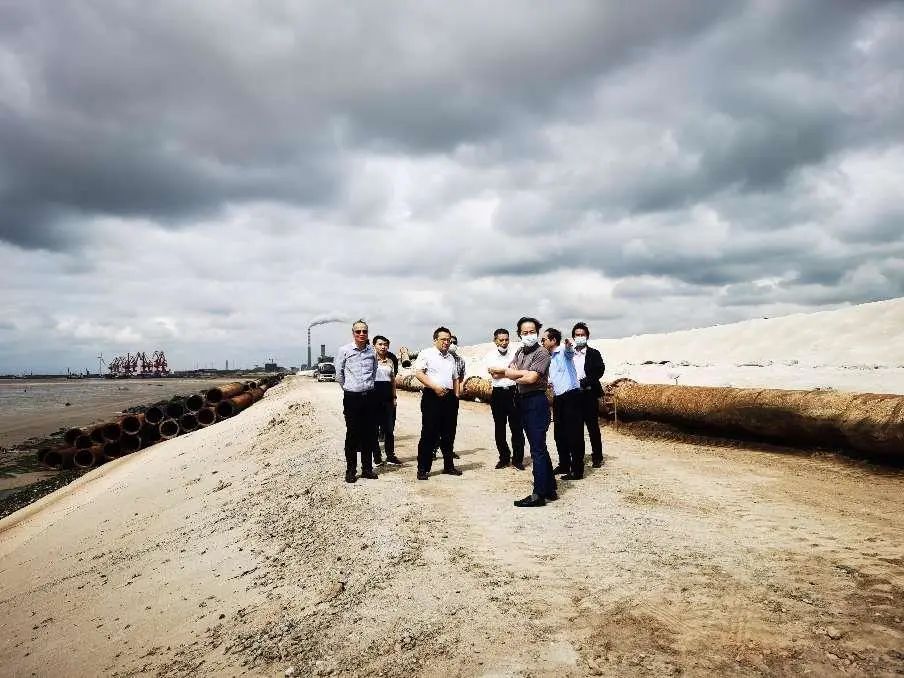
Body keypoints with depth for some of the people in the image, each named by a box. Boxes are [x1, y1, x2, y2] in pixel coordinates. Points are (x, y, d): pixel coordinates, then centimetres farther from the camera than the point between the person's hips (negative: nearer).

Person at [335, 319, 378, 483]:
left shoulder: (372, 351, 4)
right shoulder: (344, 351, -5)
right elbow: (339, 373, 5)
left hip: (369, 395, 3)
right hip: (351, 397, -3)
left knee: (369, 433, 8)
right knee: (352, 433, 0)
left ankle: (367, 468, 18)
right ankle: (350, 470, 8)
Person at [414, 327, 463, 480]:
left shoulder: (450, 357, 21)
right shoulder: (426, 354, -1)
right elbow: (418, 373, -12)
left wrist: (457, 394, 14)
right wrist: (435, 387, -18)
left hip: (449, 398, 7)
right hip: (432, 397, -6)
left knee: (449, 433, 11)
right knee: (429, 433, -6)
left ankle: (449, 466, 22)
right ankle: (423, 469, 0)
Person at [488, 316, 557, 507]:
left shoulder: (541, 353, -10)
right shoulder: (520, 352, 14)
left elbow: (531, 378, -19)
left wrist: (506, 373, -7)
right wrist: (524, 373, -17)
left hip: (536, 402, -9)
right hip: (523, 401, 9)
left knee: (538, 449, -5)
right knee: (539, 448, 15)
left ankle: (539, 495, 0)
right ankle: (550, 489, 25)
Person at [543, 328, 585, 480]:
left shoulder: (564, 351, -9)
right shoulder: (550, 359, 17)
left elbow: (569, 351, -36)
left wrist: (568, 345, -57)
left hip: (571, 396, -9)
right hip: (558, 398, 9)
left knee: (574, 434, -4)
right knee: (559, 434, 14)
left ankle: (577, 470, 1)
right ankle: (564, 465, 27)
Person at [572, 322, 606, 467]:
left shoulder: (594, 354, 3)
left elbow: (600, 371, -10)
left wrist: (584, 382, -20)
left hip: (589, 395, -3)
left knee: (593, 427, 1)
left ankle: (597, 457, 8)